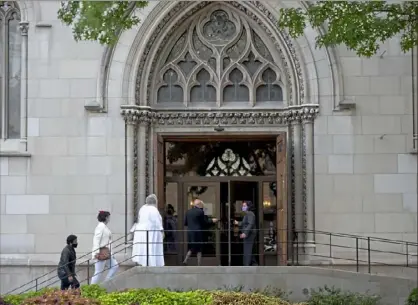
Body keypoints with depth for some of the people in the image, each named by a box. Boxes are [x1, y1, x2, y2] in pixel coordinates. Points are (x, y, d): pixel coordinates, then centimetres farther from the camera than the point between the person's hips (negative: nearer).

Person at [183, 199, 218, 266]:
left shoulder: (188, 212, 7)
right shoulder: (200, 212, -10)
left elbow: (185, 223, 9)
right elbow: (205, 222, -5)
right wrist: (212, 221, 11)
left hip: (189, 232, 5)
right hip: (198, 232, -5)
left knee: (191, 248, 17)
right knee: (199, 250, 3)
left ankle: (185, 260, -1)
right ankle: (199, 265, 4)